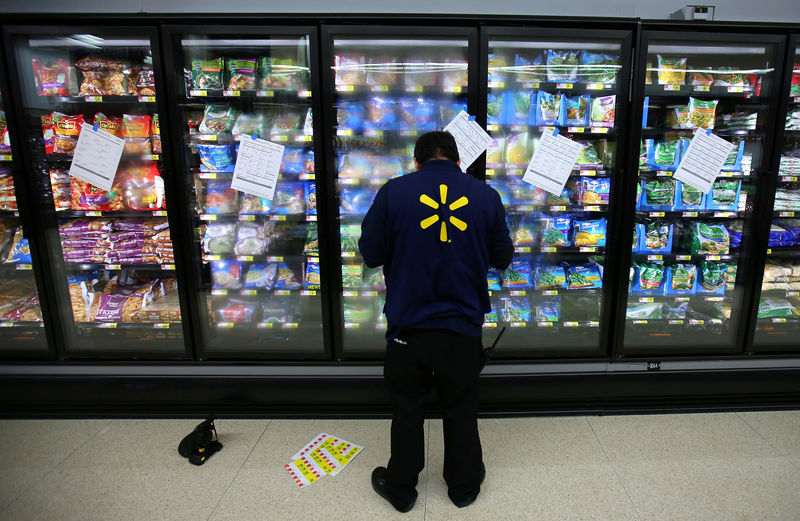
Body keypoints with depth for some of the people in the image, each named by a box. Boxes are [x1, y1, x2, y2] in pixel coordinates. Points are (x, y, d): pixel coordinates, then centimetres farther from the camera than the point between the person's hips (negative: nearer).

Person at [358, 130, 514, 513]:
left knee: (407, 411, 18)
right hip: (463, 327, 2)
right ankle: (464, 486, 41)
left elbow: (371, 255, -5)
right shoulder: (485, 195, -4)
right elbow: (502, 257, 4)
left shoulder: (393, 192, -9)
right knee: (461, 410, 21)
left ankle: (400, 489, 38)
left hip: (408, 326, -1)